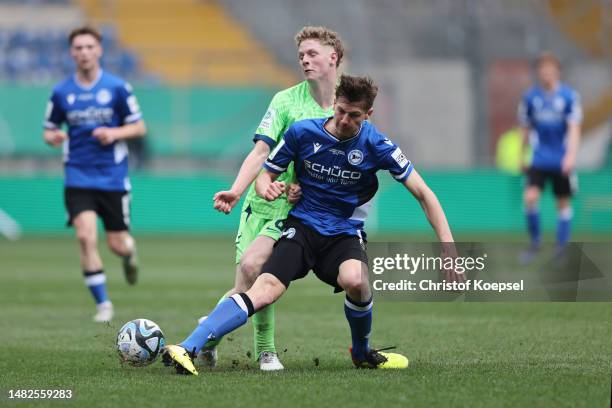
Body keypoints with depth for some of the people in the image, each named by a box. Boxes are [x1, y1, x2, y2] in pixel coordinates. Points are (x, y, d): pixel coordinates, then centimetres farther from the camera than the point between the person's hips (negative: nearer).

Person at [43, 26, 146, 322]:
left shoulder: (117, 88, -2)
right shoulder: (61, 92, 2)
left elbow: (139, 127, 3)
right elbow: (49, 130, 13)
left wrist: (115, 133, -16)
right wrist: (53, 137, -11)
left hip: (113, 176, 0)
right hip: (78, 177, 0)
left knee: (117, 244, 2)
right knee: (86, 237, -17)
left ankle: (129, 252, 43)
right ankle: (102, 303, -5)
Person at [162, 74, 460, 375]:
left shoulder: (375, 145, -8)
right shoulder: (302, 132, -5)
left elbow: (422, 193, -6)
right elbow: (265, 176, 5)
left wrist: (448, 245, -15)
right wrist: (267, 188, -21)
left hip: (345, 232, 0)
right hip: (302, 226, 0)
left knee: (354, 280, -34)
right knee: (265, 289, -26)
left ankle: (362, 353, -3)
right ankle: (187, 348, -37)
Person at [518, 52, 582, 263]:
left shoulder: (569, 96, -5)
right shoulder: (530, 97, 2)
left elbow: (574, 128, -11)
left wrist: (571, 155, -24)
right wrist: (521, 156, 12)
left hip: (561, 161, -1)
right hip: (539, 158, 1)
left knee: (563, 202, 6)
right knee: (530, 197, -15)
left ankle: (562, 247, 17)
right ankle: (535, 242, 1)